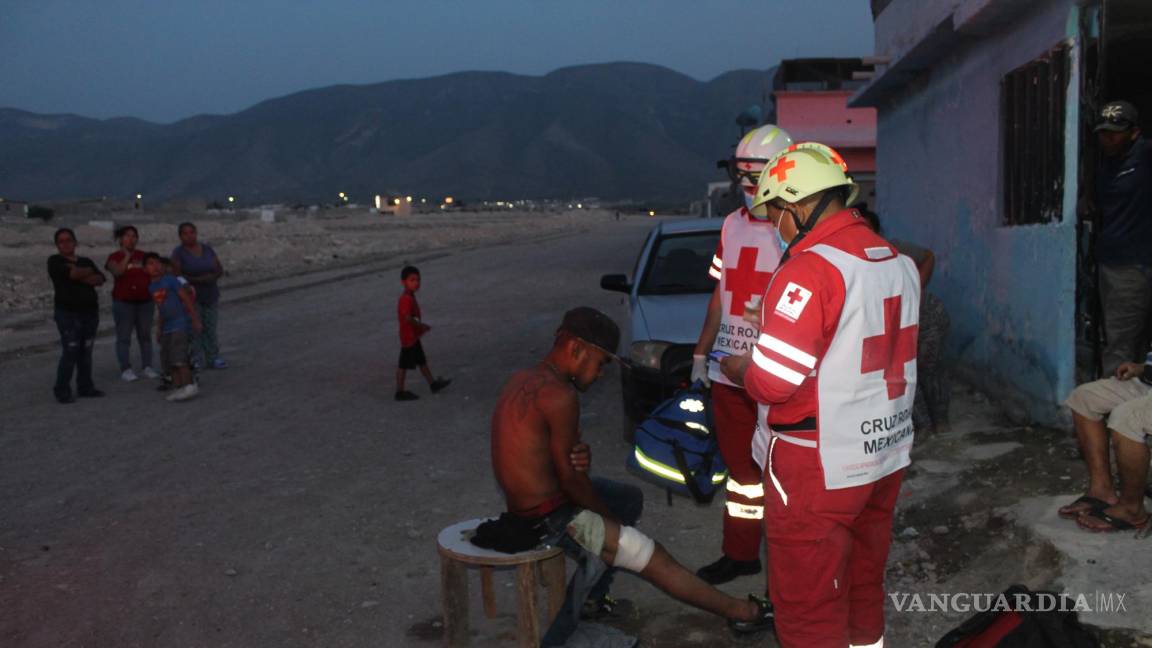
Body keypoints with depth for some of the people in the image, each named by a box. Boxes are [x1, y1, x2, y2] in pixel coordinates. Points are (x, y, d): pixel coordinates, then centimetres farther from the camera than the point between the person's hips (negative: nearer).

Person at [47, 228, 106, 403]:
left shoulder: (86, 261, 17)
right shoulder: (55, 261, 2)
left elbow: (100, 280, 1)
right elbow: (72, 274, -16)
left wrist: (79, 276, -10)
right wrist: (88, 271, 1)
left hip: (90, 312, 5)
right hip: (68, 313, -5)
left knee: (86, 352, 6)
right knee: (70, 352, -11)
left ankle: (85, 387, 14)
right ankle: (62, 391, -3)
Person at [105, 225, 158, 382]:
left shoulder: (143, 256, 13)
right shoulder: (114, 257, 1)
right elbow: (117, 272, -18)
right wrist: (127, 256, -13)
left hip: (144, 301, 4)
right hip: (123, 302, -4)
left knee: (145, 335, 5)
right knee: (124, 337, -4)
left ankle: (147, 367, 9)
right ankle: (126, 370, -3)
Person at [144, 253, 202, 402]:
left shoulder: (170, 280, -8)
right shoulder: (152, 287, 13)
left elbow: (186, 298, -9)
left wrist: (195, 318, -13)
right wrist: (159, 329, 19)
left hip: (180, 323, -8)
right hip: (167, 327, 8)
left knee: (178, 357, -16)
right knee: (167, 360, 6)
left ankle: (190, 385, -13)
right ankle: (177, 387, 11)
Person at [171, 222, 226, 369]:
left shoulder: (207, 249, 8)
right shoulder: (178, 253, -6)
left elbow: (220, 270, 8)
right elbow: (177, 276, -13)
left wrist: (213, 277, -13)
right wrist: (198, 280, -22)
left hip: (211, 296, 4)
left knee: (211, 329, 5)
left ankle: (213, 359, 11)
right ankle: (197, 361, -1)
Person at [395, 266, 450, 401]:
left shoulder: (411, 297, 9)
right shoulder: (406, 299, -23)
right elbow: (408, 318, -29)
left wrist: (421, 326, 8)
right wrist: (422, 326, -18)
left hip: (413, 336, 10)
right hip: (408, 337, -10)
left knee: (422, 361, 18)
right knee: (404, 365, 0)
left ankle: (433, 384, 29)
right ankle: (400, 392, 9)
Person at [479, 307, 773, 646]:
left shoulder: (521, 380, 6)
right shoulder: (559, 395, -23)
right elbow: (569, 477, -16)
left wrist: (578, 452, -9)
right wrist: (609, 516, -1)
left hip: (522, 505, 10)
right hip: (549, 520, -10)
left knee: (630, 498, 26)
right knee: (657, 560, -4)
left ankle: (593, 597, 30)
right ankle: (740, 612, 9)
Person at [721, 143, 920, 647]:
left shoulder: (810, 269, -21)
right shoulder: (899, 262, 6)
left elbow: (772, 381, -24)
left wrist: (737, 369, -3)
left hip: (818, 470, -8)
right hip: (886, 454, 8)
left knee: (808, 605, 5)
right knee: (864, 584, 23)